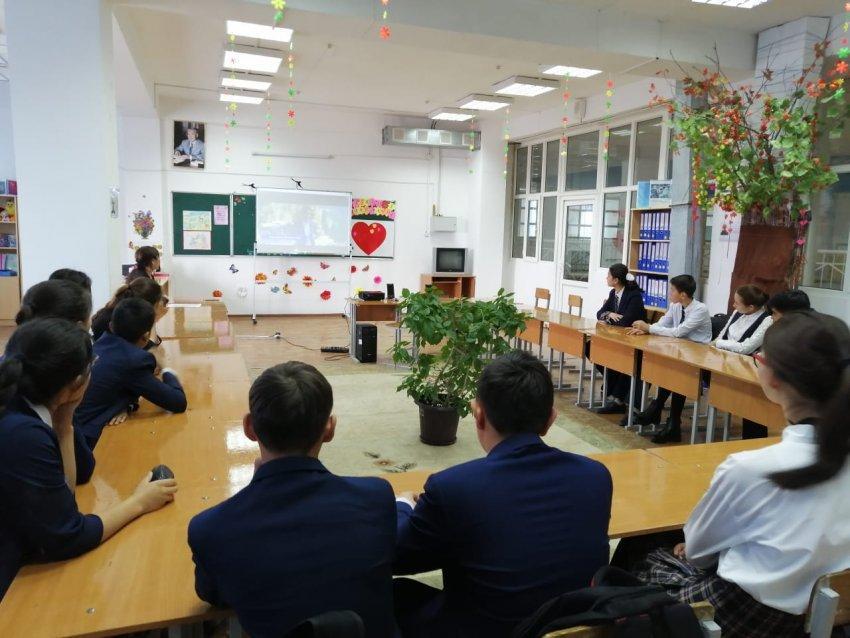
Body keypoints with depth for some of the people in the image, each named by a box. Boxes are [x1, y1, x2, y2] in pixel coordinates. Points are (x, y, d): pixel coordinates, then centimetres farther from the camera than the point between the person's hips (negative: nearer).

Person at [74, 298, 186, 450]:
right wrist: (168, 373, 5)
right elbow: (179, 403, -14)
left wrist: (123, 404, -2)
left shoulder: (99, 344, 3)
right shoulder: (133, 360, -17)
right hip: (84, 441, -7)